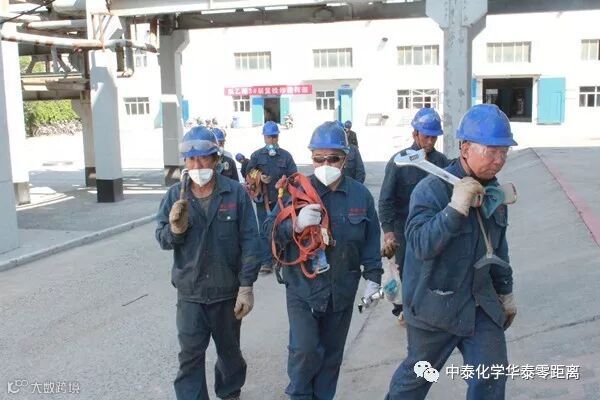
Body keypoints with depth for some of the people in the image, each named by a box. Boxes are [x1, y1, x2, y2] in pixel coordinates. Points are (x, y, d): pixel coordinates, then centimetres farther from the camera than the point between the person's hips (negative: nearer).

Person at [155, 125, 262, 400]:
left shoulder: (236, 193, -11)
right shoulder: (175, 195, -4)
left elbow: (249, 242, -10)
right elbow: (162, 239, -2)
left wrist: (246, 287, -12)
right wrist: (174, 229, -25)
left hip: (227, 290, 0)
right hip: (189, 292, 1)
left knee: (229, 350, 20)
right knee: (190, 356, 3)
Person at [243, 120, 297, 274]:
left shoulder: (286, 156, 3)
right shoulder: (256, 155, 4)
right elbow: (247, 174, 7)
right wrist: (259, 178, -10)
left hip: (281, 200, 0)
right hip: (263, 200, 0)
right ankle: (266, 262, 6)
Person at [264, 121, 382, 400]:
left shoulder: (360, 195, 0)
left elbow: (370, 241, 8)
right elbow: (269, 230, -8)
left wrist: (373, 278, 5)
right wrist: (295, 225, -27)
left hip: (342, 291, 3)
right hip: (302, 288, -2)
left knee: (332, 352, 15)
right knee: (305, 350, -8)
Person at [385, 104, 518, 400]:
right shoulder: (431, 190, -22)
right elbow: (421, 246, -33)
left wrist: (505, 292, 19)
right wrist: (456, 207, -40)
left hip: (481, 303, 6)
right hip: (436, 305, -5)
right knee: (418, 375, 14)